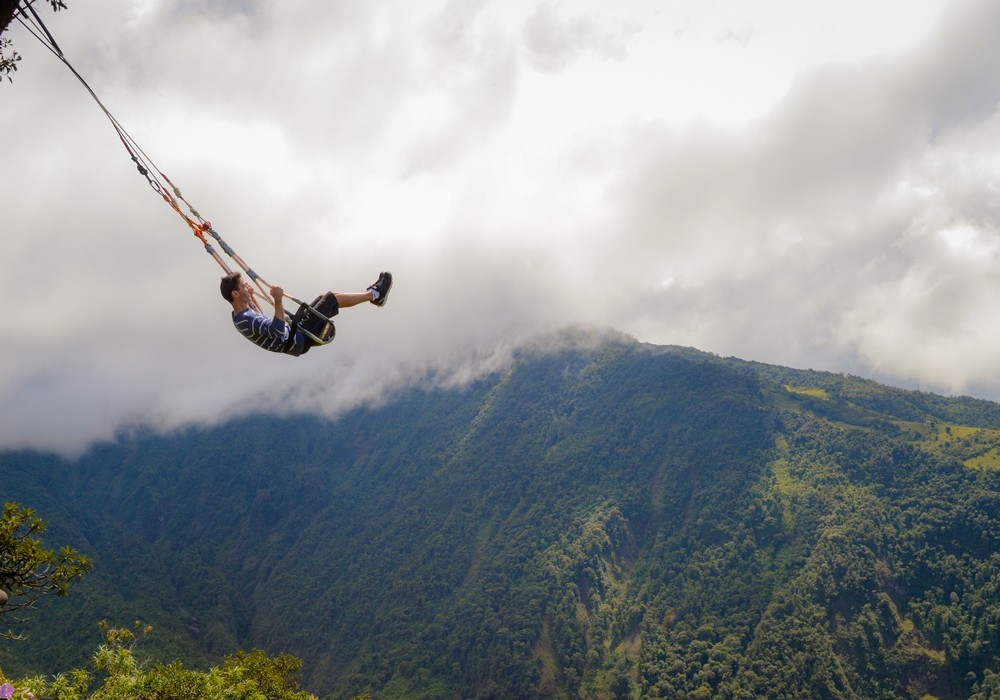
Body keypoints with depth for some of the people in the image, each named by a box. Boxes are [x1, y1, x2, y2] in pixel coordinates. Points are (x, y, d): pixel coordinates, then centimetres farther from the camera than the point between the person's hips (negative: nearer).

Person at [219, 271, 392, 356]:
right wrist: (278, 301, -44)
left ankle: (369, 294, 25)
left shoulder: (241, 315, 4)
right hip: (297, 340, -10)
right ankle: (374, 294, 11)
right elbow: (278, 331, -40)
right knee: (331, 299, -6)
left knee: (325, 299, 14)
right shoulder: (245, 320, -28)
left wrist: (250, 297, 28)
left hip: (294, 334, 10)